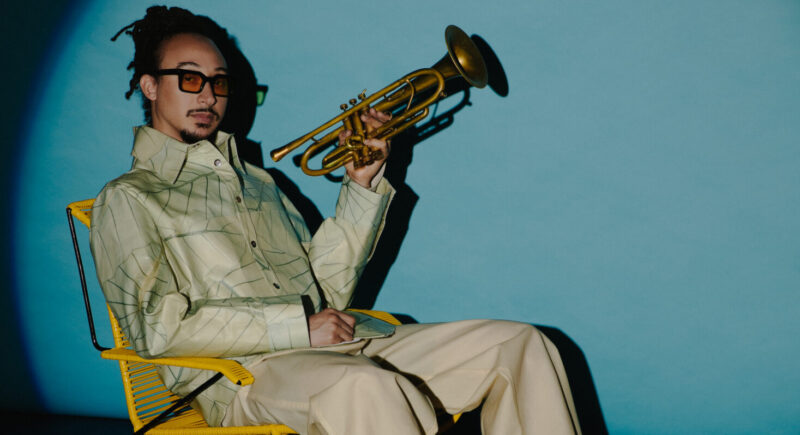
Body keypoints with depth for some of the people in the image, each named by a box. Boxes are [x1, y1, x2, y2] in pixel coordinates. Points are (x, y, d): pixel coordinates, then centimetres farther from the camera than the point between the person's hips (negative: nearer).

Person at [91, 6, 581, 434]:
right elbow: (155, 327, -8)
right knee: (368, 387, -40)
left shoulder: (256, 180, 28)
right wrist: (297, 326, -11)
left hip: (341, 352, 7)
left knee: (518, 344, -8)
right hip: (245, 375, -6)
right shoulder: (128, 199, 8)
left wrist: (362, 183, 10)